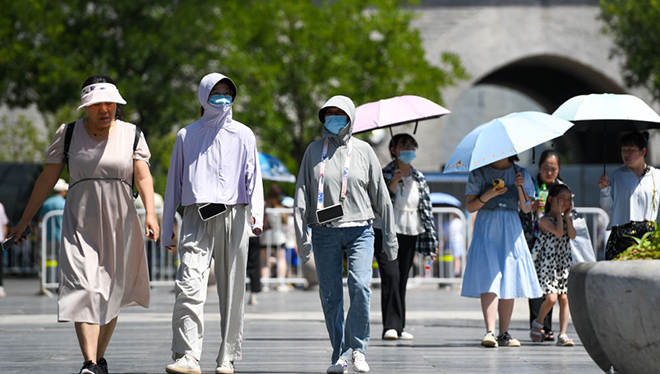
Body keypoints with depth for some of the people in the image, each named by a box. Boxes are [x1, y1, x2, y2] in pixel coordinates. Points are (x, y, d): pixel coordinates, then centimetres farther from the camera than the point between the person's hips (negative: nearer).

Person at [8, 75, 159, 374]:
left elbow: (143, 176, -6)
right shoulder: (68, 134, 4)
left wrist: (150, 213, -21)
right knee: (84, 289, -15)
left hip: (119, 224, 1)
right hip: (79, 223, -1)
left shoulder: (131, 134, 4)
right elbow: (47, 178, 8)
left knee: (110, 293, 7)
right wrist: (25, 219, 8)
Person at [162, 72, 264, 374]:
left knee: (232, 290, 1)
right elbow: (174, 183, 18)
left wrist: (256, 212, -15)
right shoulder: (187, 136, 15)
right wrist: (167, 230, 13)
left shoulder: (243, 135, 13)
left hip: (233, 217, 0)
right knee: (189, 285, -16)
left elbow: (253, 176, 4)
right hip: (197, 217, 0)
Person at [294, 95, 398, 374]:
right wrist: (302, 235, -4)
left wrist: (389, 236, 9)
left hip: (359, 230, -1)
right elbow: (302, 194, 5)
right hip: (325, 233, 1)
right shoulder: (314, 151, 8)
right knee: (330, 295, 0)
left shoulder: (363, 150, 7)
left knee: (360, 286, -18)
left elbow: (380, 195, 10)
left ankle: (358, 348, -2)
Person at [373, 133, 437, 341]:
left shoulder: (419, 177, 14)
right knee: (391, 276, -16)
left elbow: (426, 207, 15)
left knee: (402, 279, 4)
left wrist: (432, 239, 11)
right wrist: (393, 183, -20)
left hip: (410, 233, 4)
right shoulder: (385, 173, 1)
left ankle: (399, 327, 9)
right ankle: (390, 326, -17)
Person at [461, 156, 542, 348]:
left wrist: (520, 188, -8)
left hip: (511, 231, 3)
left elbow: (526, 209, 7)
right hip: (487, 228, -3)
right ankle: (490, 331, -24)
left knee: (509, 280, 1)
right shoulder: (479, 173, 5)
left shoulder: (521, 173, 10)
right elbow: (470, 207, 1)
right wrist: (488, 195, -15)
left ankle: (504, 334, 9)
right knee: (488, 279, -16)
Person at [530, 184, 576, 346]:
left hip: (564, 264, 5)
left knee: (564, 298, -2)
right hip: (547, 263, -5)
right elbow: (559, 231, -22)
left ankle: (563, 335, 0)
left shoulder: (566, 219, 12)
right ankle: (538, 323, 14)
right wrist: (558, 213, -13)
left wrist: (567, 216, -3)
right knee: (551, 297, -14)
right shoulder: (544, 220, -7)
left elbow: (572, 235, -5)